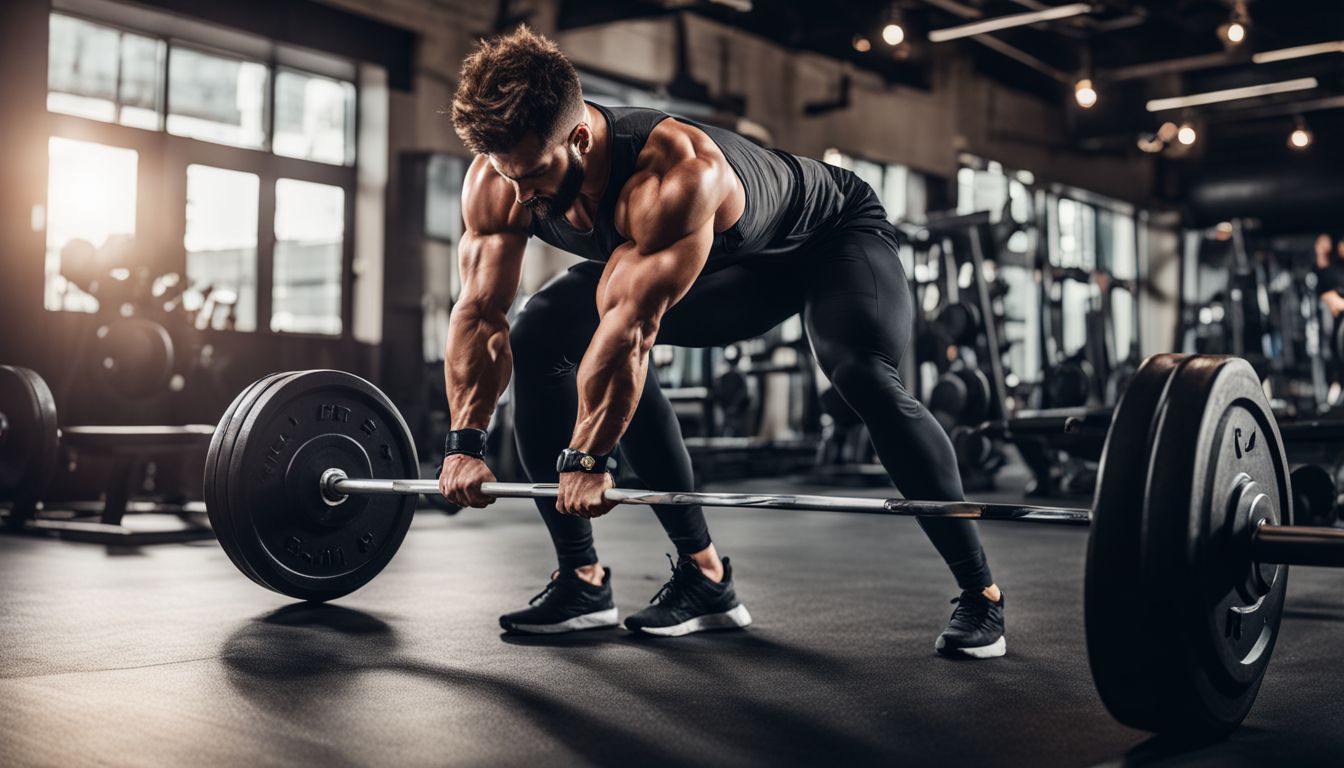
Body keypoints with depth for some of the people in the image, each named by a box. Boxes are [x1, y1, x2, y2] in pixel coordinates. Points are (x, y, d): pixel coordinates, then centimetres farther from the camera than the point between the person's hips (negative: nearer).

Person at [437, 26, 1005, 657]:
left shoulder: (675, 174, -44)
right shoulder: (497, 182, -23)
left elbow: (631, 329, -43)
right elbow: (480, 312, -18)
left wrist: (586, 458, -38)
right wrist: (464, 443, -23)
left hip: (833, 233, -7)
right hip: (722, 270, 7)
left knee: (865, 378, -35)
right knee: (539, 338, -4)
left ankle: (979, 594, -20)